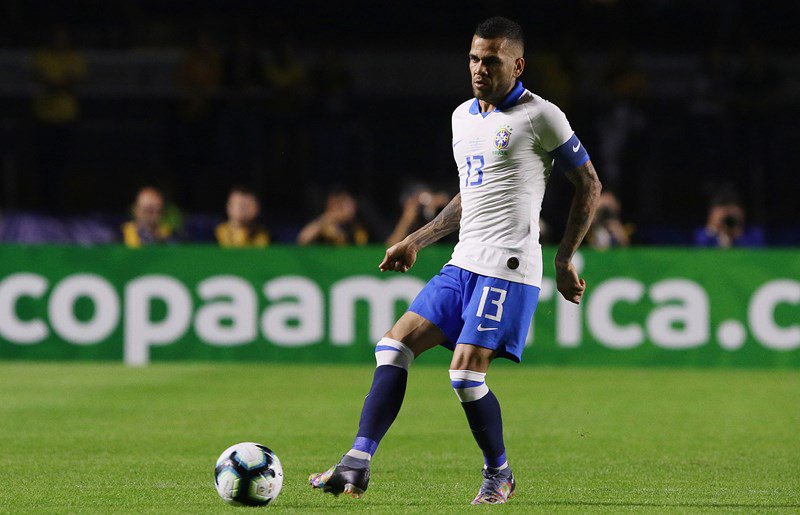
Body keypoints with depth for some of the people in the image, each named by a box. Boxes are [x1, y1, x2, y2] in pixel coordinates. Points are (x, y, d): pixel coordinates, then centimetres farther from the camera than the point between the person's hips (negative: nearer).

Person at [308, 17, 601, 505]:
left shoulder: (539, 116, -6)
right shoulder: (463, 116, 16)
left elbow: (589, 185, -1)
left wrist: (565, 261, -4)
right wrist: (416, 242, 24)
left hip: (508, 267, -8)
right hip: (463, 264, 8)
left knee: (466, 373, -15)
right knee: (394, 346, -4)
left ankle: (499, 474, 7)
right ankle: (357, 464, -7)